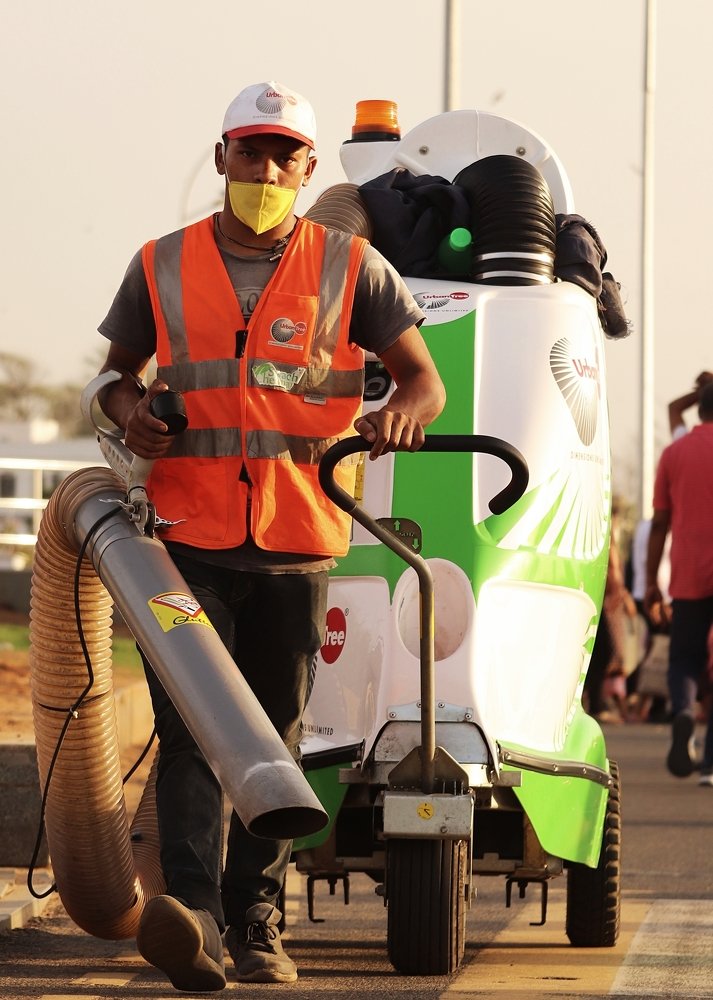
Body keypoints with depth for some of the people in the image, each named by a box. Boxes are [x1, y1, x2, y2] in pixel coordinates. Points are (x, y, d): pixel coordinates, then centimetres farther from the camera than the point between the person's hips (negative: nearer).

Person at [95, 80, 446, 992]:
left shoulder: (350, 268, 5)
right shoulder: (162, 266, 9)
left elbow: (426, 380, 5)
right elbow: (119, 370, 21)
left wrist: (401, 413, -19)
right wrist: (127, 410, -3)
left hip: (298, 541, 1)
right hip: (188, 539, 0)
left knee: (275, 734, 7)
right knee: (189, 724, -15)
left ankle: (256, 921, 15)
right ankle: (191, 915, -27)